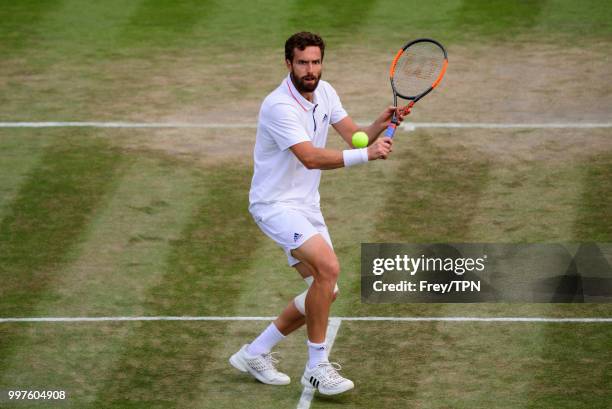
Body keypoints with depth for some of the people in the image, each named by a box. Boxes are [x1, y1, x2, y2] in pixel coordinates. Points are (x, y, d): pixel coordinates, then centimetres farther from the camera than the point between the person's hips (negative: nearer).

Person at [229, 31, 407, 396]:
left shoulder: (325, 92, 3)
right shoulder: (279, 106, -24)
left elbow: (354, 136, 0)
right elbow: (311, 158, -34)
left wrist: (380, 126, -22)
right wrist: (367, 154, -41)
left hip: (306, 205, 9)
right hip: (275, 204, -9)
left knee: (326, 291, 9)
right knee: (328, 267, -27)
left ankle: (255, 353, 21)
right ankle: (317, 366, -16)